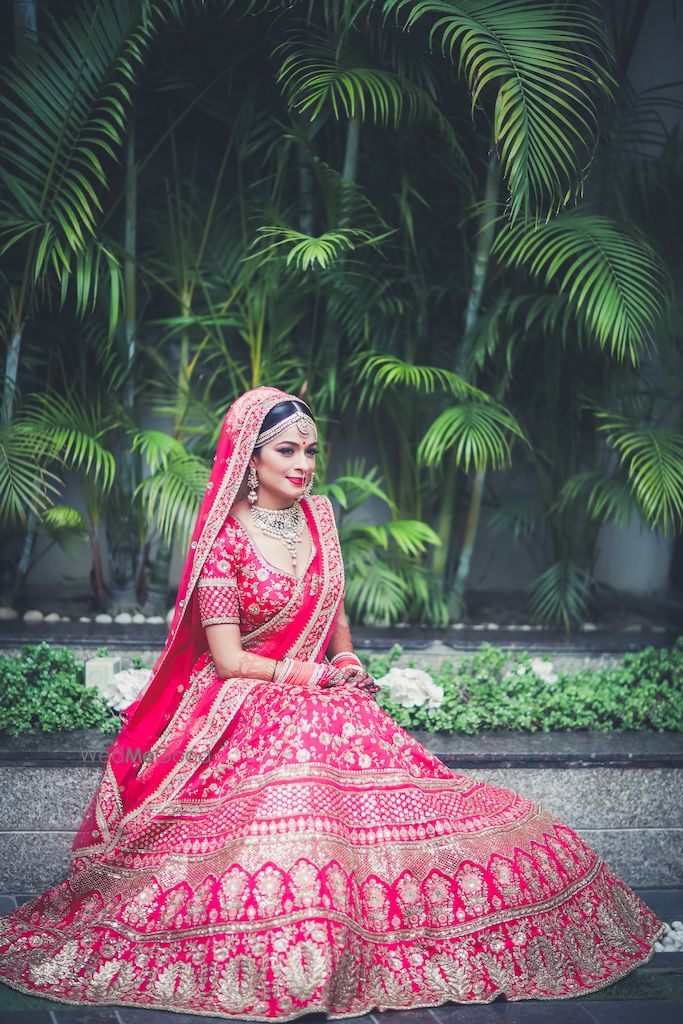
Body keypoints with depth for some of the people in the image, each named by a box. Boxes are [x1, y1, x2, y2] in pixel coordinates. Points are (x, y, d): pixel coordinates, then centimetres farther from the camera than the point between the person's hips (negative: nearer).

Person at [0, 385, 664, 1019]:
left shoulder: (317, 517, 10)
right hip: (245, 708, -5)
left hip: (325, 700, 6)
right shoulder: (224, 539, -8)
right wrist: (320, 676, -10)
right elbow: (228, 658, -11)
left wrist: (349, 664, 1)